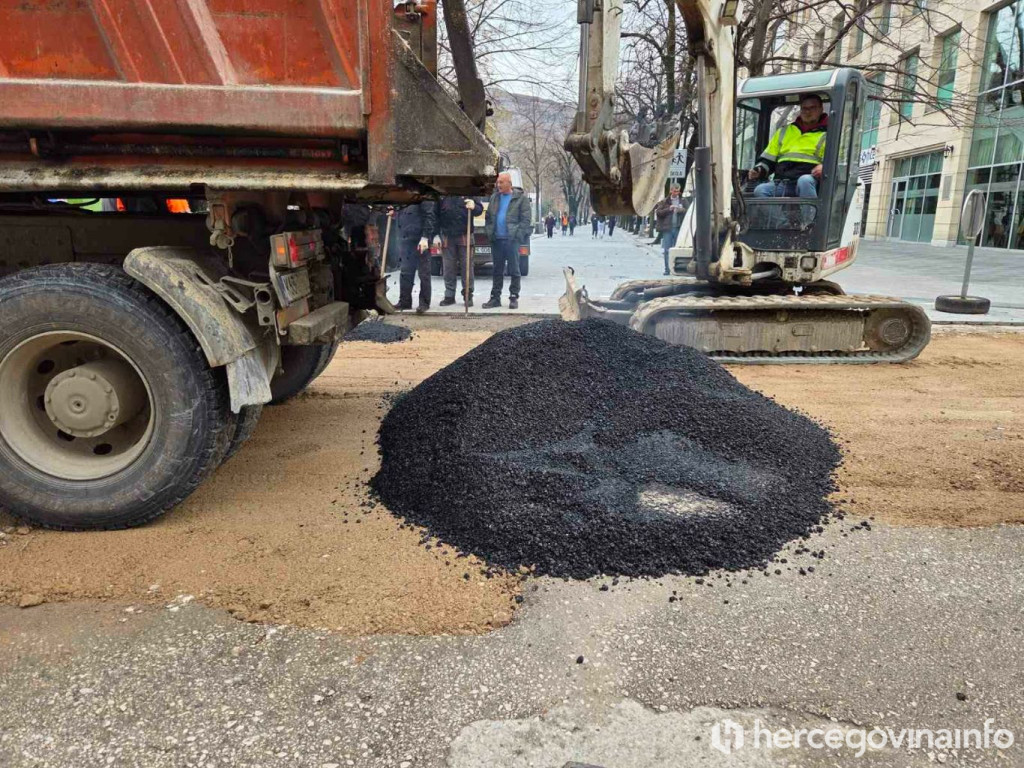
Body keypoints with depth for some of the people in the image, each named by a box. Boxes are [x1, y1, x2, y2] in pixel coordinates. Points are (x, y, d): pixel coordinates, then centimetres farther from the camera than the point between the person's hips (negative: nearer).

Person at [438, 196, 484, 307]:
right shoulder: (442, 195, 6)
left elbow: (480, 209, 5)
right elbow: (436, 214, 10)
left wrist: (474, 207, -19)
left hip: (465, 236, -1)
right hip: (447, 237, 2)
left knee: (467, 267, 1)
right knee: (448, 268, 5)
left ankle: (468, 295, 10)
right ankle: (449, 295, 14)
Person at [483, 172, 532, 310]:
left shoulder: (521, 198, -2)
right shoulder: (494, 197, 13)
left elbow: (526, 219, -7)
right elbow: (488, 217, 17)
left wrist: (517, 235, -14)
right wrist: (489, 232, 4)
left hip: (512, 240, -5)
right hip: (496, 240, 5)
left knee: (514, 270, 1)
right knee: (497, 270, 10)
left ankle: (514, 298, 8)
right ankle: (495, 297, 15)